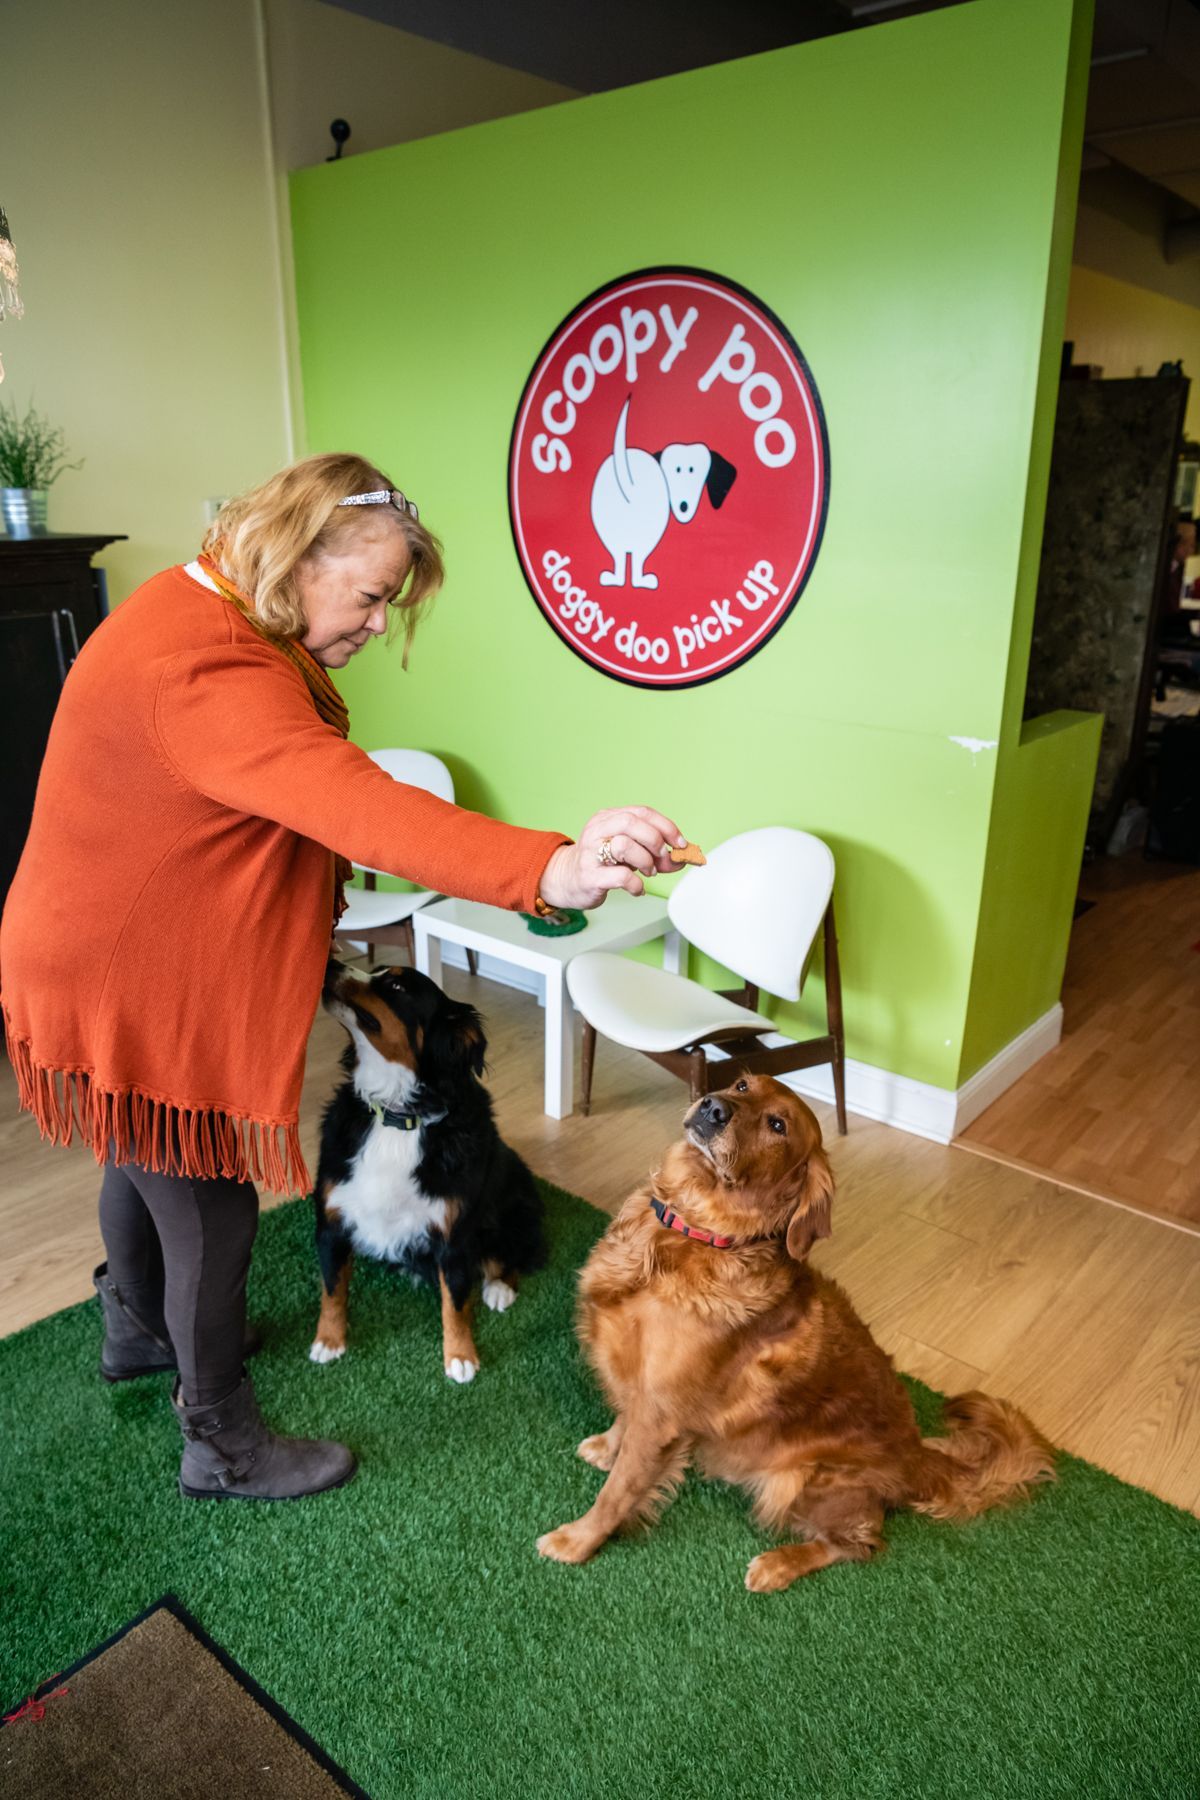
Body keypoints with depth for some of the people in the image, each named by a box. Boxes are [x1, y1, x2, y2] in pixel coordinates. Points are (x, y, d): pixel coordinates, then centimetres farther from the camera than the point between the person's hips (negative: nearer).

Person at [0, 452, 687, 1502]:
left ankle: (137, 1329, 55)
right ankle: (223, 1446, 27)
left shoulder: (209, 617, 5)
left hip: (147, 970, 11)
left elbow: (310, 798, 8)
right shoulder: (203, 667, -32)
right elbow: (354, 804, -49)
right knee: (210, 1213, 5)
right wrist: (551, 871, -61)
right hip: (134, 994, -11)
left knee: (144, 1162, 29)